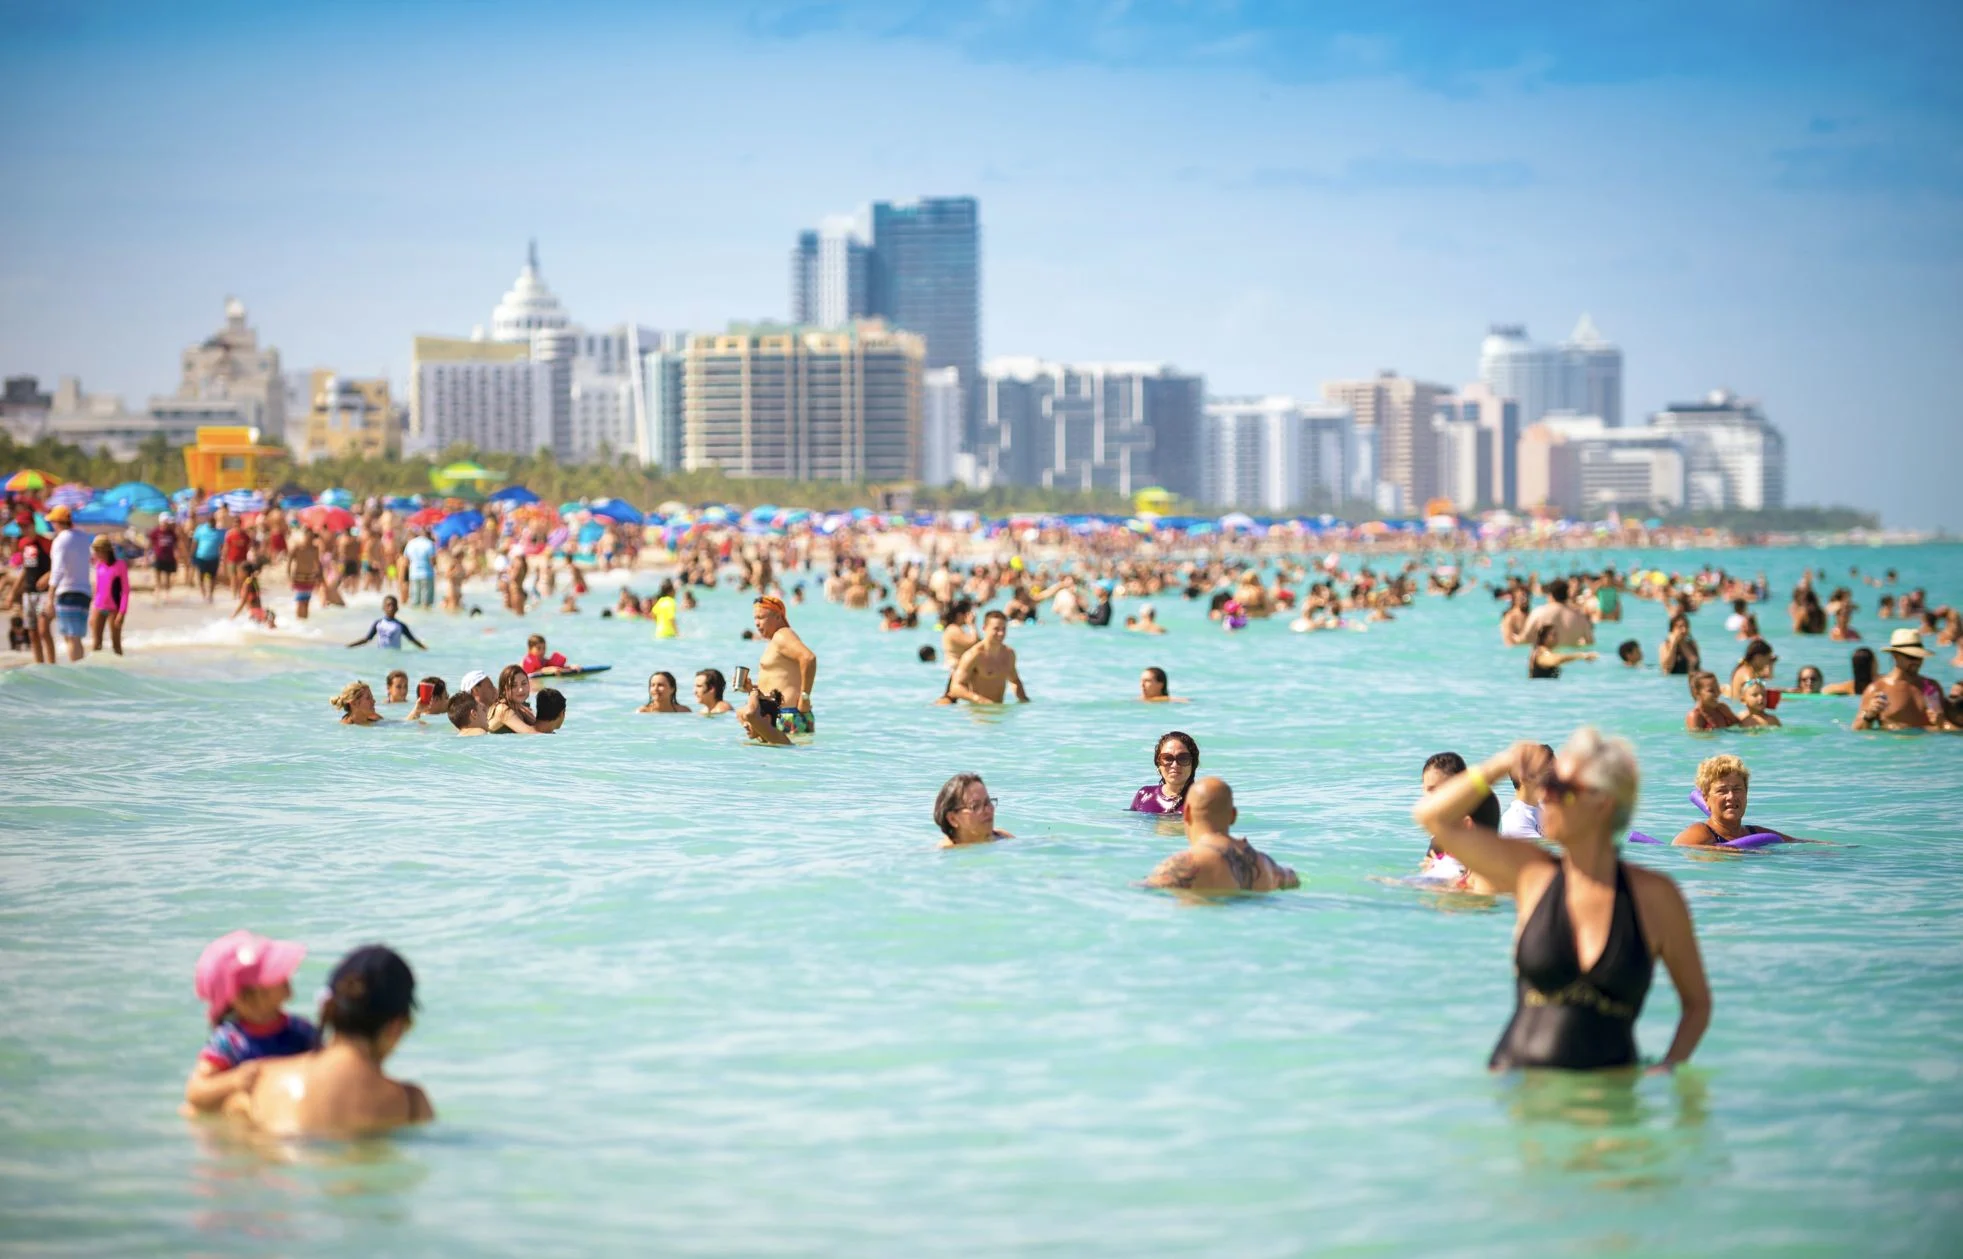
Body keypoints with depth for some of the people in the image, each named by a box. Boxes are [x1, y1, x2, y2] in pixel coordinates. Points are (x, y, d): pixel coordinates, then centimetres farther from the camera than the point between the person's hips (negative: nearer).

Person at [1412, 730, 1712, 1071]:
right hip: (1519, 1080, 1)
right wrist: (1498, 767, 1)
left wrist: (1668, 1068, -4)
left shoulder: (1654, 896, 3)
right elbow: (1432, 815, 10)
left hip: (1608, 1090, 0)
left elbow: (1697, 1003, 12)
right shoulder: (1532, 873, 8)